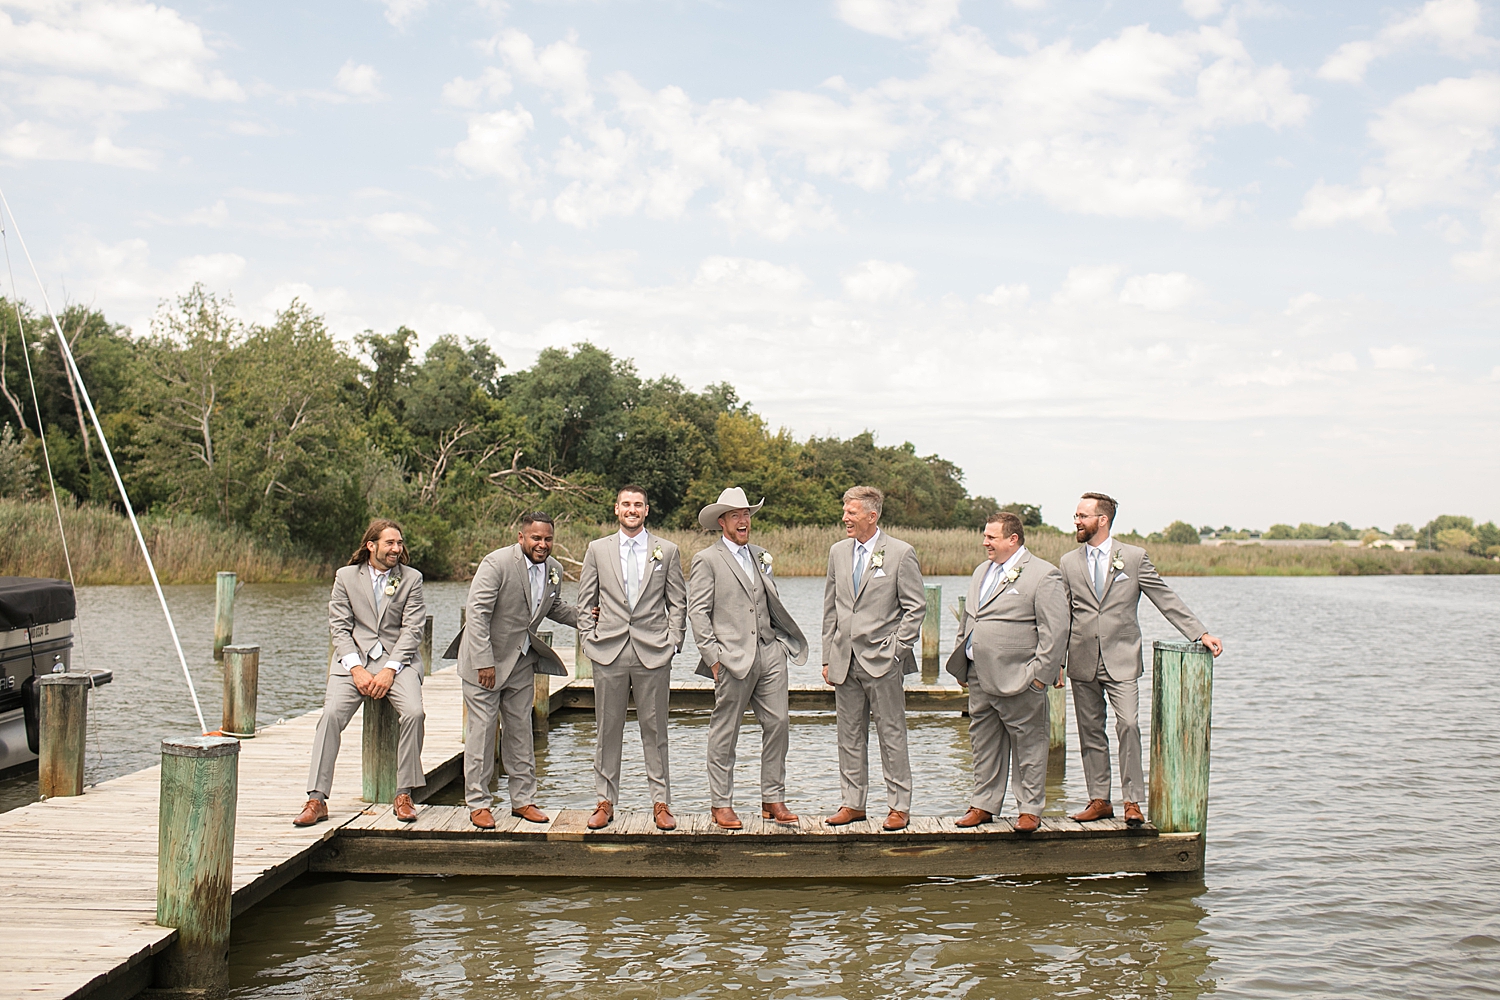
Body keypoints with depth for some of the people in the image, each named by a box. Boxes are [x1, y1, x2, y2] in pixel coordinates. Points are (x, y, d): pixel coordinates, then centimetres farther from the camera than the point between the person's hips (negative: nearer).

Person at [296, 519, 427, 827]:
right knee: (331, 713, -23)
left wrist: (389, 670, -13)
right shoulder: (346, 576, 8)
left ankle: (403, 796, -13)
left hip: (397, 659, 0)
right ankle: (317, 800, -16)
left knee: (414, 712, -26)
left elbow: (412, 629, 0)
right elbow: (339, 627, 2)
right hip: (354, 658, 0)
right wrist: (356, 669, -12)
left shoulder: (411, 579, 7)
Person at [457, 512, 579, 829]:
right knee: (482, 729, -2)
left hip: (522, 660, 6)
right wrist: (484, 662, -25)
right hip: (485, 659, -6)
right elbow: (478, 613, -21)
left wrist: (582, 618, -2)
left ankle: (523, 800, 19)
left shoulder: (554, 569, 1)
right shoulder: (497, 563, -20)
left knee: (520, 729, 11)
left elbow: (554, 606, 18)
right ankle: (478, 804, 7)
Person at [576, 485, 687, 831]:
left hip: (653, 653, -1)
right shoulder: (598, 549, 9)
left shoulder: (667, 551, 7)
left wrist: (673, 643, 0)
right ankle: (605, 802, 14)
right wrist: (590, 640, 3)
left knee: (654, 730, 4)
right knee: (608, 729, 6)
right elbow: (586, 601, 11)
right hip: (609, 653, 1)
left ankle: (661, 803, 11)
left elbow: (678, 602, 8)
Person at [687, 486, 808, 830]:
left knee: (778, 724, 2)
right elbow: (697, 612, -6)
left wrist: (784, 641, 11)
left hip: (769, 652, 6)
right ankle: (721, 804, 13)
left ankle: (773, 799, 12)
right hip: (733, 659, -6)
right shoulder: (707, 560, -1)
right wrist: (713, 656, -11)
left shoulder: (759, 555, 18)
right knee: (724, 734, 2)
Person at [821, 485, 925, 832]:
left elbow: (916, 607, -5)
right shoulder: (838, 552, 11)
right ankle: (853, 803, 19)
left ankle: (899, 806, 9)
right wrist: (827, 657, 10)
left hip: (881, 660, -5)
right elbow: (830, 608, 14)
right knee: (850, 735, 10)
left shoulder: (901, 553, -5)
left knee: (891, 735, 1)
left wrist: (895, 649, -11)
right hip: (845, 660, 5)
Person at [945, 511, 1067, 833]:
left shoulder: (1044, 575, -8)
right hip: (979, 678, 7)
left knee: (1027, 745, 3)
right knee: (984, 744, 12)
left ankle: (1030, 810, 12)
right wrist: (962, 666, 18)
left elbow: (1055, 630, -12)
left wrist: (1040, 673, -15)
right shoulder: (981, 571, 17)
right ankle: (984, 805, 22)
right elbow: (968, 621, 23)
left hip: (1018, 681, -7)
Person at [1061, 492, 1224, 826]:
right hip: (1083, 661, 3)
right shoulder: (1068, 563, 8)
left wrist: (1201, 633, -4)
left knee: (1128, 726, -14)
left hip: (1121, 660, -3)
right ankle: (1099, 801, 15)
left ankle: (1132, 802, -5)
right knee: (1090, 732, 6)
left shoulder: (1134, 557, 2)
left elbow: (1167, 600, 3)